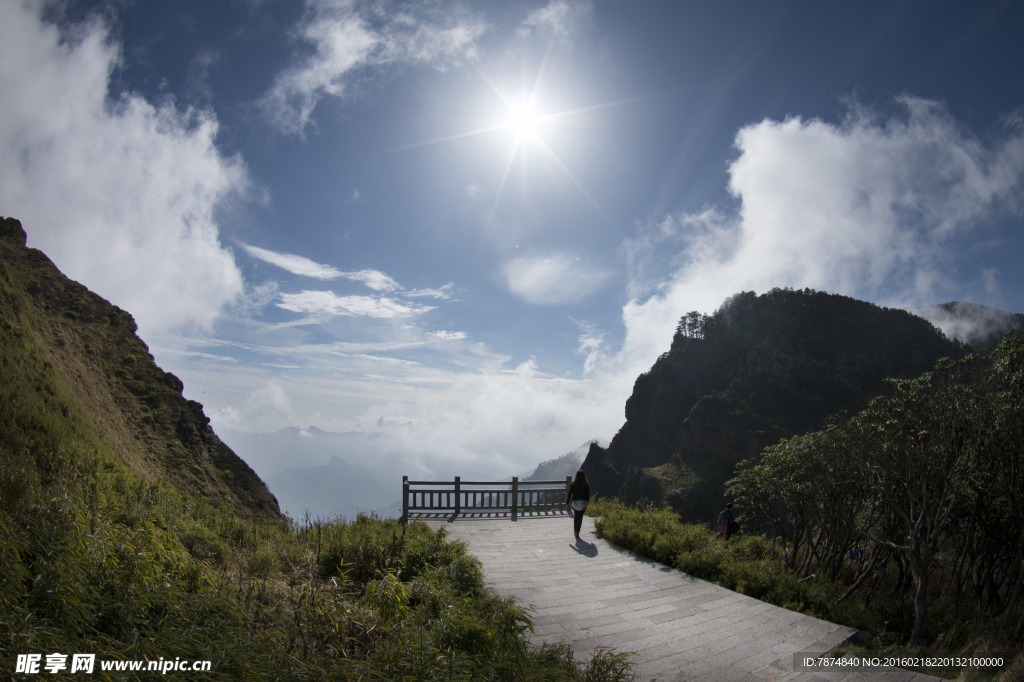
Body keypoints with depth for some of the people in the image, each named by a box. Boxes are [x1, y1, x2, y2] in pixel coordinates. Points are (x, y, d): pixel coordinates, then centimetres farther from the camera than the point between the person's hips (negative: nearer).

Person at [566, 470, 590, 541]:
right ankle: (577, 532, -7)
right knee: (580, 517, 2)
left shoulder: (573, 484, -6)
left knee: (575, 516, 19)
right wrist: (587, 502, 11)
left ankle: (575, 530, 20)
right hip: (583, 502, -1)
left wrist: (567, 503, 5)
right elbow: (588, 494, -2)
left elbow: (569, 493, -3)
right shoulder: (586, 484, -7)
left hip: (574, 502, 1)